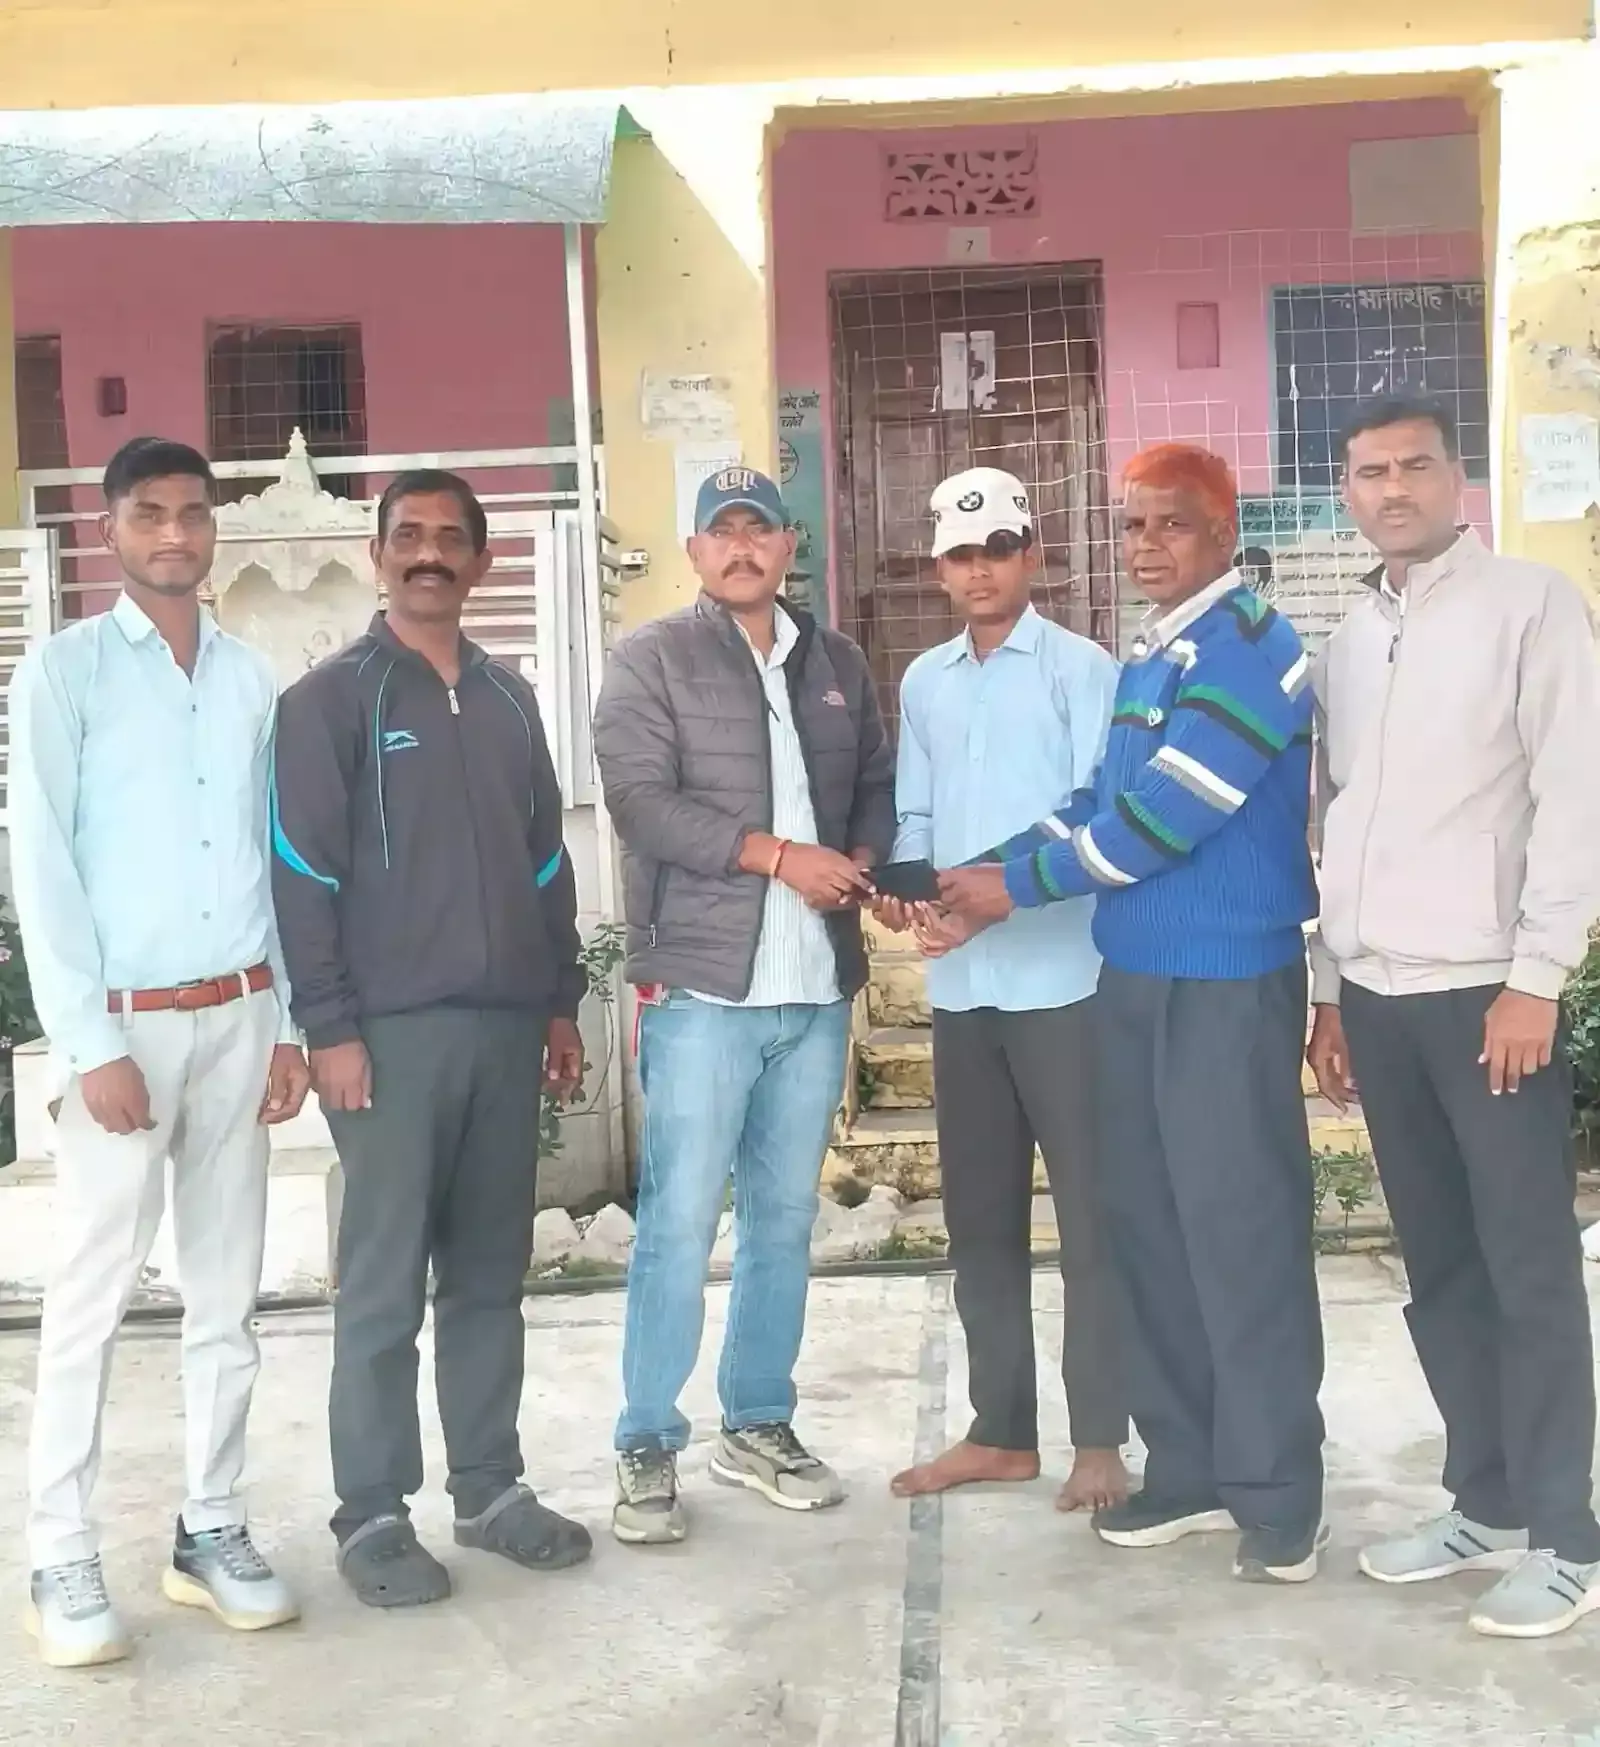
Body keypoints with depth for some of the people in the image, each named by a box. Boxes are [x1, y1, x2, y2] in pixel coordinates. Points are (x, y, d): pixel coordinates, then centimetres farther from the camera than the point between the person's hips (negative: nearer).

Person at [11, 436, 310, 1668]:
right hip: (123, 1020, -4)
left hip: (239, 1018, 4)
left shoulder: (253, 678, 9)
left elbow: (276, 860, 11)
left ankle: (212, 1532, 19)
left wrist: (288, 1022, 7)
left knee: (227, 1288, 8)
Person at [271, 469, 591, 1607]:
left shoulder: (511, 700, 15)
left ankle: (491, 1488, 21)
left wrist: (562, 1001, 14)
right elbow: (303, 873, -6)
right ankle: (373, 1515, 9)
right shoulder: (331, 700, -1)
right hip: (394, 1031, -5)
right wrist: (330, 1028, -12)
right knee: (385, 1286, -1)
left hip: (505, 1026, 5)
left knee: (490, 1275, 11)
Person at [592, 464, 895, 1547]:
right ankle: (649, 1446, 7)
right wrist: (780, 856, -15)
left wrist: (859, 863, -3)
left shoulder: (838, 664, 16)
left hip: (818, 985, 5)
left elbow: (879, 790, 18)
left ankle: (760, 1423, 24)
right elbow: (643, 801, -11)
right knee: (679, 1221, -4)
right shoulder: (652, 659, 1)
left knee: (786, 1217, 11)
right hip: (702, 983, -5)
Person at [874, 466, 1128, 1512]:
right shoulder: (923, 683, 15)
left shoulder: (1082, 669, -3)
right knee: (980, 1213, 12)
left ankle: (1101, 1441, 12)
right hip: (962, 984, 6)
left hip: (1064, 976, -6)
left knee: (1091, 1211, 1)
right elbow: (917, 817, 16)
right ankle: (1002, 1429, 24)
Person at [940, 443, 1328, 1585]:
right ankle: (1190, 1466, 23)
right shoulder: (1149, 661, 16)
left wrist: (1024, 885, -9)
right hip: (1134, 977, 9)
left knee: (1240, 1231, -3)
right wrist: (984, 876, 1)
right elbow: (1102, 801, 15)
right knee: (1148, 1223, 11)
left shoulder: (1249, 647, -11)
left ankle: (1278, 1491, 8)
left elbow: (1169, 810, -18)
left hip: (1229, 983, -8)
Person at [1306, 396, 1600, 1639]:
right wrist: (1330, 989, 14)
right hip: (1376, 996, 6)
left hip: (1487, 989, -6)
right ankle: (1486, 1505, 23)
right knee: (1438, 1266, 12)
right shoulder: (1346, 643, 15)